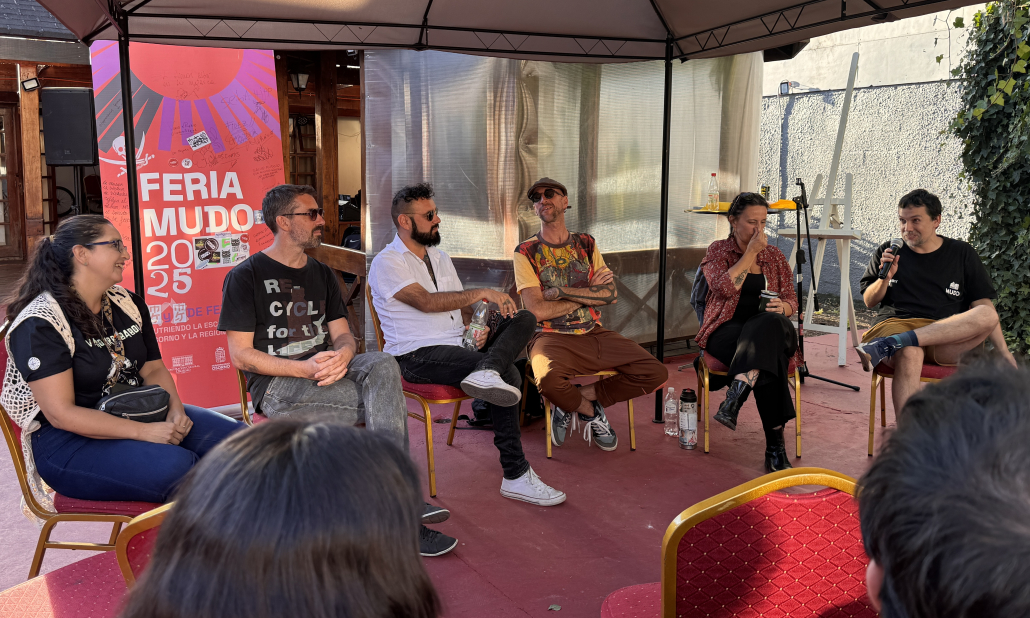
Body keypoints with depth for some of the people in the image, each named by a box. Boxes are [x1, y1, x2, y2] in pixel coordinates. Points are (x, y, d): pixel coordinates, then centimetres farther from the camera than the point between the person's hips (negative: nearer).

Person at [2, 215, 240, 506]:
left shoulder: (128, 304, 10)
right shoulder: (40, 324, -13)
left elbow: (153, 368, 13)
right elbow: (60, 413, -19)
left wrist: (175, 409, -10)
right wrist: (144, 432, -25)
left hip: (139, 415, 8)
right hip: (67, 441, -7)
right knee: (175, 466, -34)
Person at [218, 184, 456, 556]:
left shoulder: (321, 274, 19)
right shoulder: (245, 277, -1)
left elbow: (343, 334, 13)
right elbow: (241, 355, -7)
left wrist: (342, 354, -15)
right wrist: (306, 368, -21)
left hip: (325, 371, 5)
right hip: (276, 385, -5)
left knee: (383, 365, -30)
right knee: (386, 403, -27)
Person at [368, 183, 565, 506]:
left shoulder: (441, 258, 23)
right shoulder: (387, 263, -5)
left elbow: (462, 306, 23)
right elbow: (426, 302, -19)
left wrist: (476, 327, -1)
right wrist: (482, 293, -20)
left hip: (459, 346, 8)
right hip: (419, 356, -8)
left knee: (524, 319, -13)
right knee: (508, 374, -28)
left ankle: (486, 371, -41)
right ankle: (515, 475, -28)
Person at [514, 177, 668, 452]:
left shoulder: (586, 244, 13)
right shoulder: (526, 252, 0)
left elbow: (611, 294, 0)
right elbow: (538, 310, -11)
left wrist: (562, 291, -11)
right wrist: (590, 293, -3)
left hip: (594, 334, 4)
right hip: (552, 337, -4)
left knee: (656, 373, -12)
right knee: (549, 380, -38)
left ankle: (577, 400, 3)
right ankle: (591, 410, -2)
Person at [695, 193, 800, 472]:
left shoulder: (774, 255, 20)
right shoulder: (718, 251, 9)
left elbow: (792, 301, 17)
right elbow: (725, 287, -12)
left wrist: (782, 307, -8)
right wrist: (751, 252, -8)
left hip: (769, 327, 3)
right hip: (726, 331, -3)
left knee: (767, 324, -39)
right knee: (768, 352, -38)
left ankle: (736, 394, -48)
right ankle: (775, 443, -43)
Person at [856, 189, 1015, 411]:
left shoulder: (962, 254, 15)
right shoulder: (887, 252, 16)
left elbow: (984, 307, 11)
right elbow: (869, 301, 17)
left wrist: (1005, 354, 0)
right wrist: (886, 277, -4)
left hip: (949, 339, 1)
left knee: (987, 315, -31)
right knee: (909, 355, -38)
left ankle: (889, 344, -40)